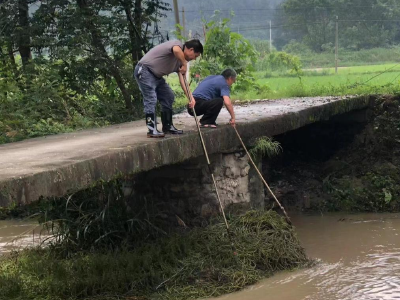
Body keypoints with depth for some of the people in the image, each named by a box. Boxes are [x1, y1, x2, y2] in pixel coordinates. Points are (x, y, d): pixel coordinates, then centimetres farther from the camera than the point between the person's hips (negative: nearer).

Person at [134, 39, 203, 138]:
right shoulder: (178, 44, -16)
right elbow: (176, 50, -43)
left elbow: (182, 79, 6)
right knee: (151, 100, -17)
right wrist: (184, 64, -28)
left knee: (168, 97, 13)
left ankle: (167, 126, 20)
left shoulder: (180, 60, 11)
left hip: (156, 75, 10)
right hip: (144, 71, -10)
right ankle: (152, 130, -18)